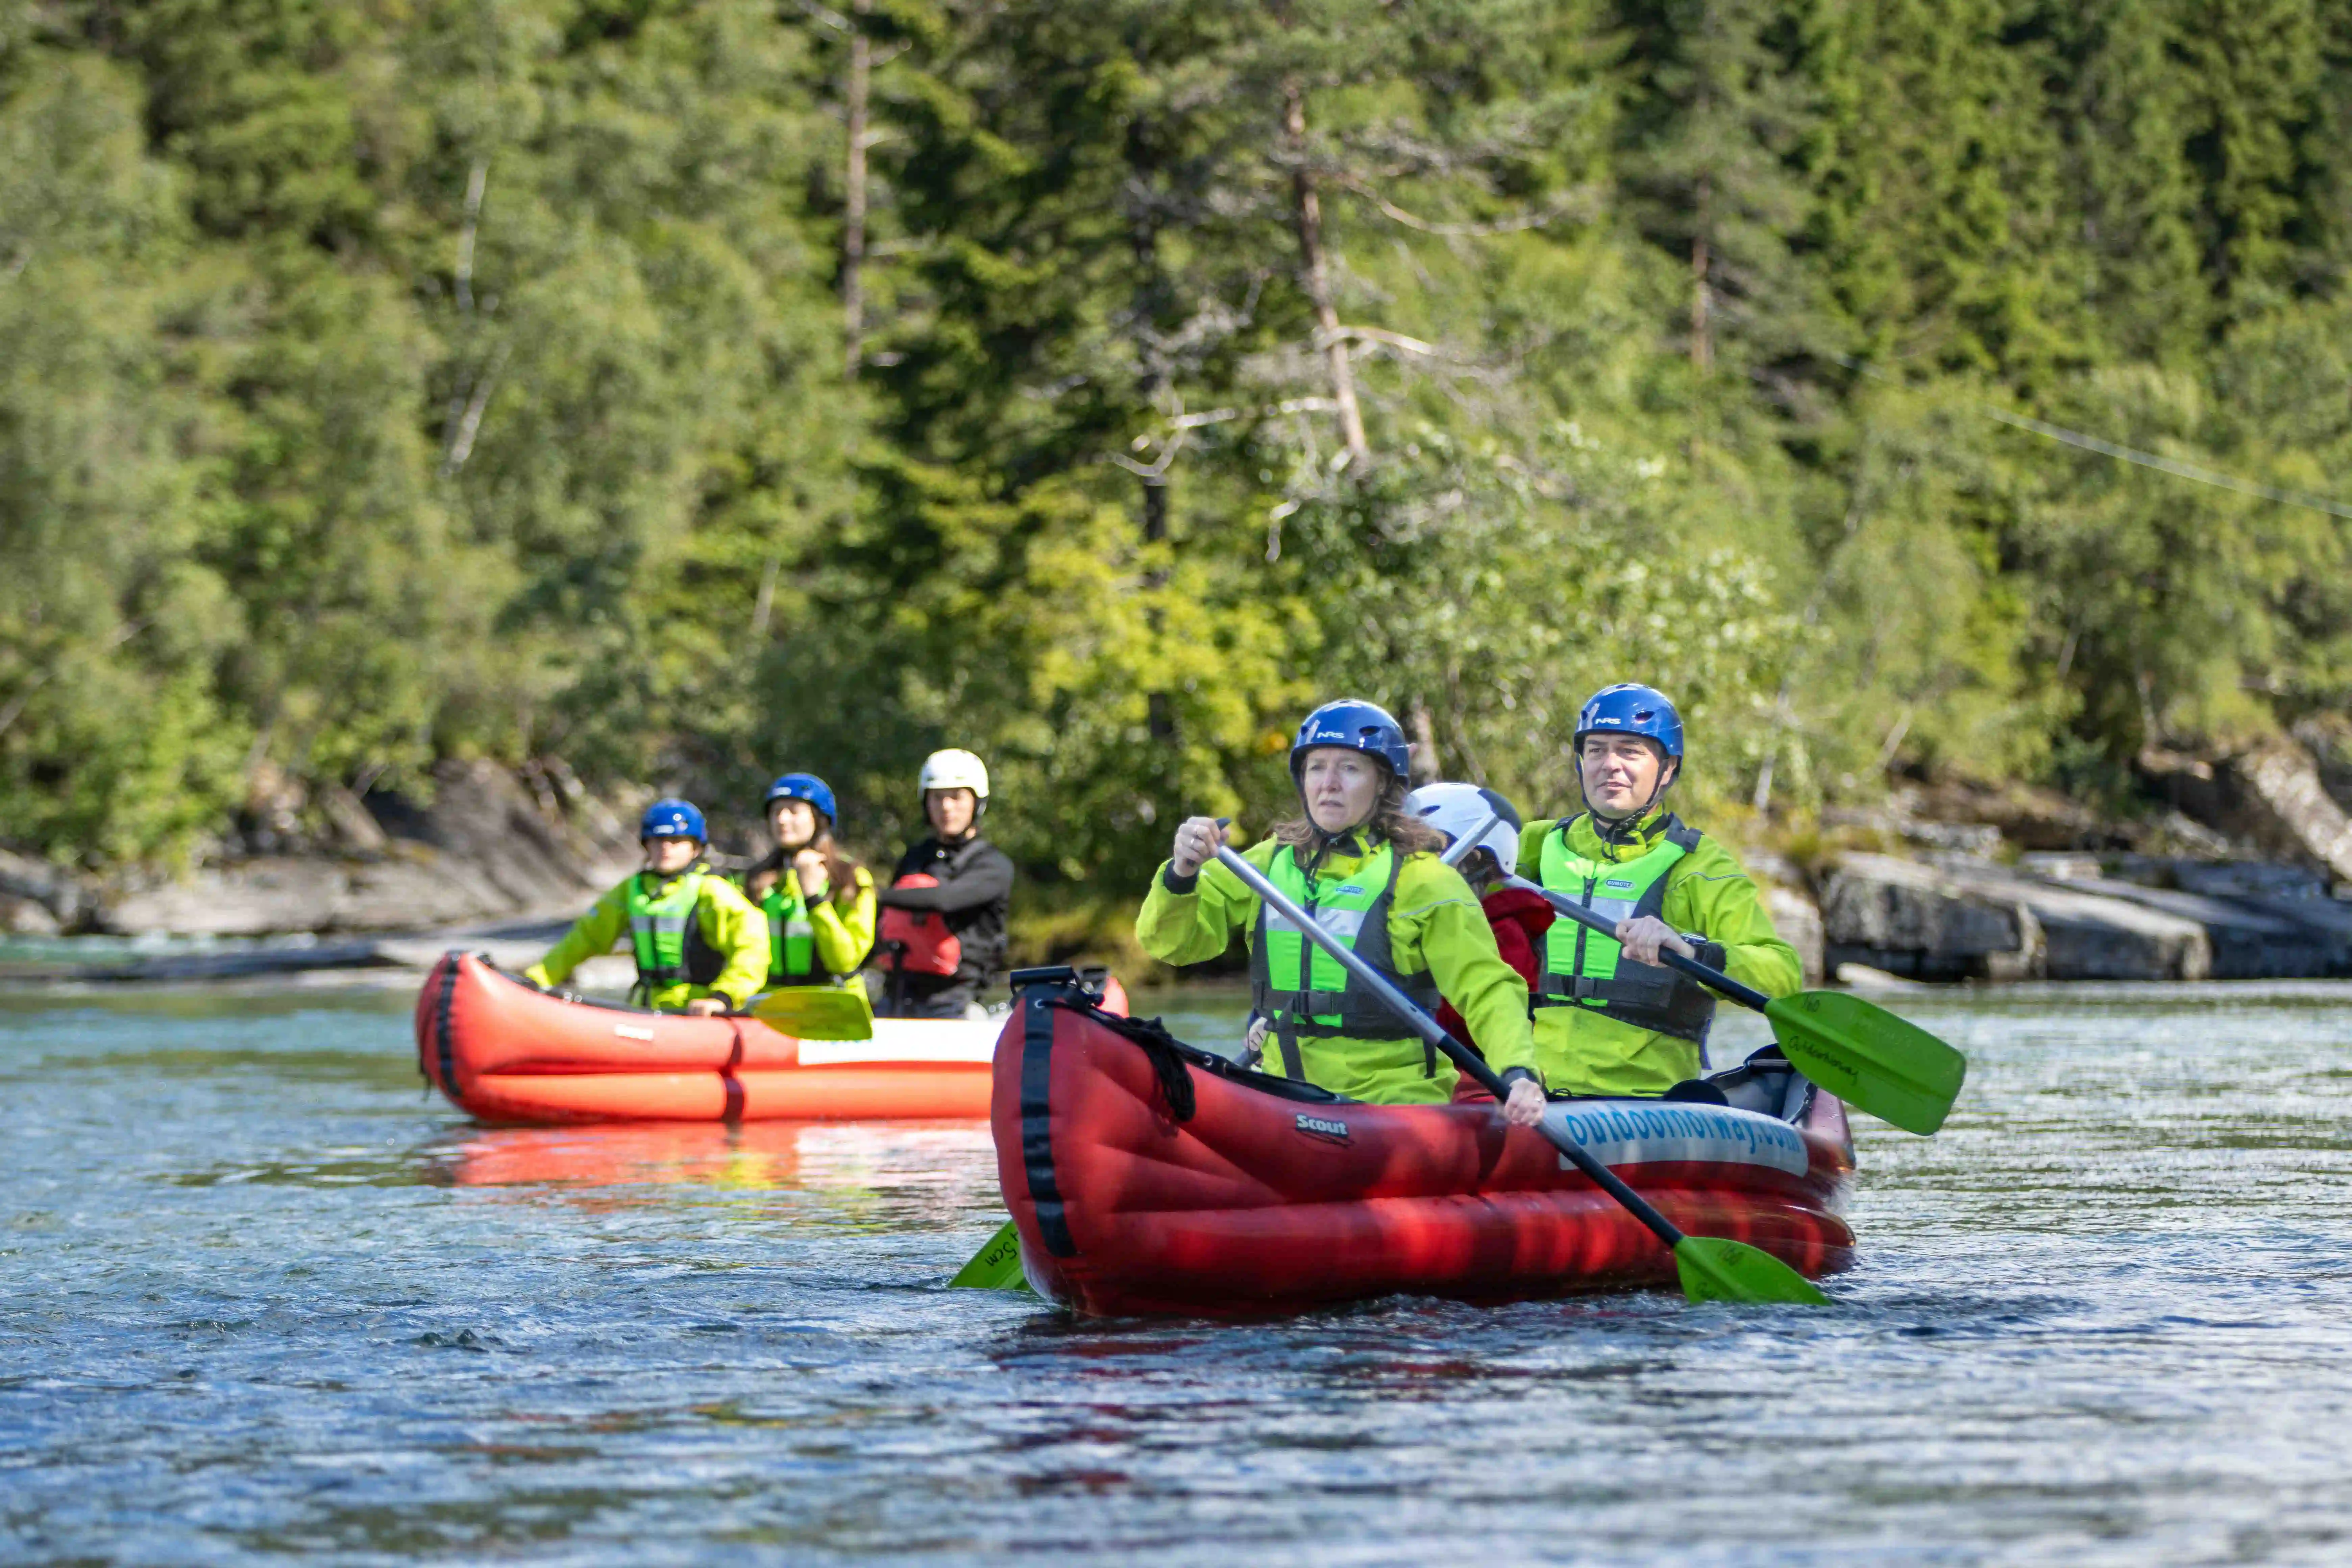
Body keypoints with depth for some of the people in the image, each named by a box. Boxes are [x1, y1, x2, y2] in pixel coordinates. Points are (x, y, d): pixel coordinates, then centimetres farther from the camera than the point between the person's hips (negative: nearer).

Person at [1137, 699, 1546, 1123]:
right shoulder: (1270, 864, 14)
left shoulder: (1421, 879, 0)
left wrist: (1518, 1073, -23)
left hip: (1394, 1103, -5)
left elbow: (1488, 990, -5)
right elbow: (1170, 940, 10)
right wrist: (1181, 876, -12)